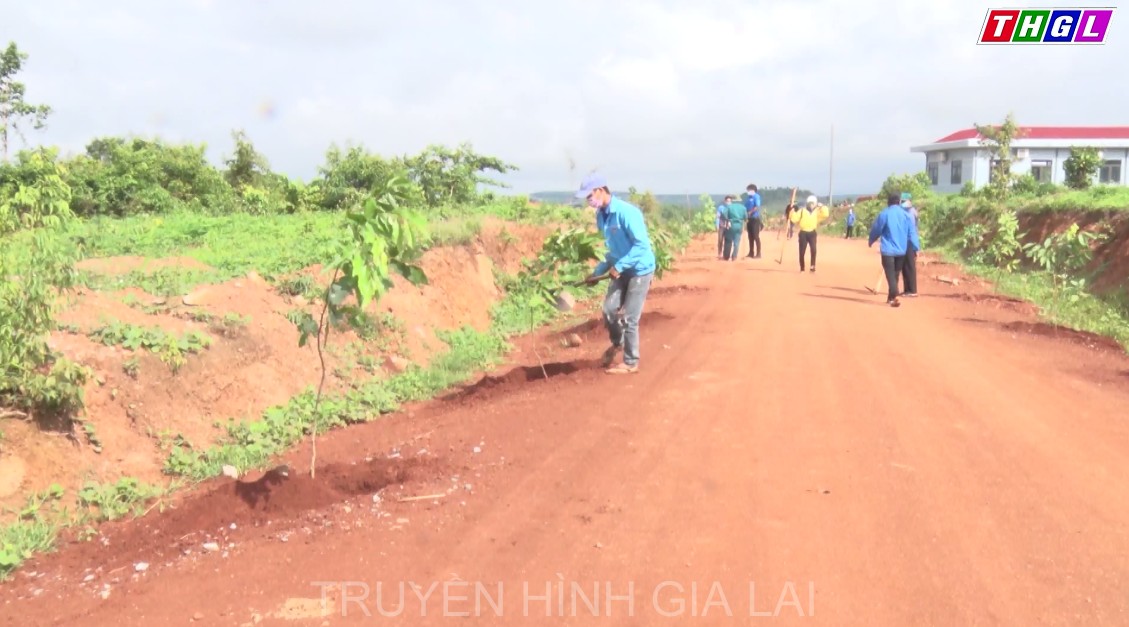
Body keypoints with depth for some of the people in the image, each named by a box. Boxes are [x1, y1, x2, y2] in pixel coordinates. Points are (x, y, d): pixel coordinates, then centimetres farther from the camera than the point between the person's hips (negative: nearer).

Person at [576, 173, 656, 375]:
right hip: (621, 268, 7)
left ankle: (631, 363, 9)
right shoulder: (601, 215, 2)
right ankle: (617, 343, 31)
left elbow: (642, 244, -26)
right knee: (609, 309, 2)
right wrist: (598, 271, 7)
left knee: (629, 318, -4)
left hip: (640, 269, -7)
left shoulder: (626, 212, -24)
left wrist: (619, 266, -25)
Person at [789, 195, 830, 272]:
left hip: (812, 233, 1)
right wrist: (793, 211, -17)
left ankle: (813, 266, -9)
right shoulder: (802, 211, 0)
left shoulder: (817, 211, 6)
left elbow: (826, 214, -9)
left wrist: (822, 206, -11)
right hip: (803, 233, -1)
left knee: (813, 249, -19)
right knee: (802, 251, 2)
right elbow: (794, 219, -6)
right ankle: (802, 268, 16)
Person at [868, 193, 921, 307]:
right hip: (901, 250, 4)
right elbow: (912, 233, 2)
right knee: (896, 274, 17)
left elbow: (876, 229, 1)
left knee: (890, 274, -5)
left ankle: (893, 297, -20)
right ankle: (890, 297, 27)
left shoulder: (884, 214, -7)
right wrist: (917, 247, 5)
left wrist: (870, 241, 19)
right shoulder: (906, 214, 4)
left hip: (888, 250, -4)